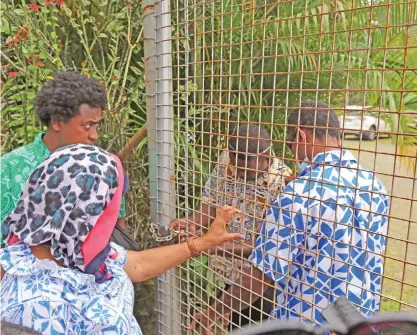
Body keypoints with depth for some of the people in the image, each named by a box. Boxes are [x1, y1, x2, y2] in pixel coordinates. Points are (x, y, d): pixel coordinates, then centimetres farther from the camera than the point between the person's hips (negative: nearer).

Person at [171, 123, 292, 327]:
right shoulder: (226, 160, -11)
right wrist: (193, 222, -19)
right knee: (228, 324, 23)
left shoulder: (282, 183, -27)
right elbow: (211, 202, 0)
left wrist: (220, 245, -32)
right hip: (223, 272, 5)